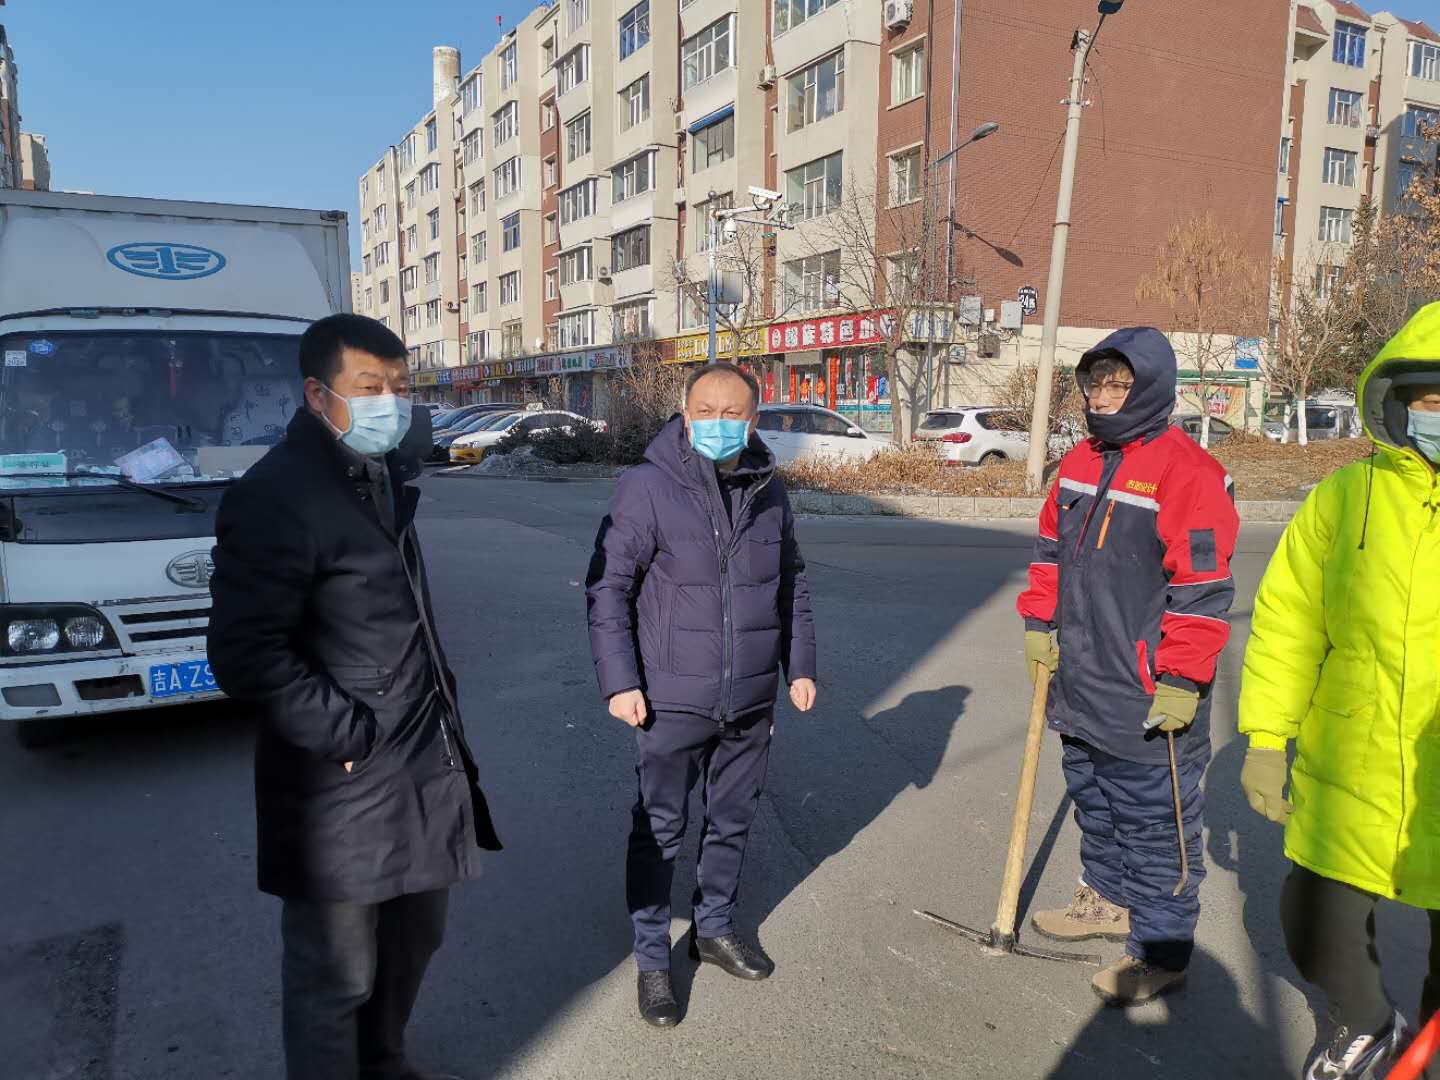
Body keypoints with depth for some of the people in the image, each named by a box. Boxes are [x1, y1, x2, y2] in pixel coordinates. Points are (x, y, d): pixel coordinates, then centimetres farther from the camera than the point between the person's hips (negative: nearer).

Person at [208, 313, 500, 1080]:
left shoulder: (381, 475, 11)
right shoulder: (276, 494, -17)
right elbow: (244, 654, -22)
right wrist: (346, 733, -19)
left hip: (422, 765, 9)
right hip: (342, 789, -9)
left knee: (413, 941, 24)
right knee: (336, 977, 7)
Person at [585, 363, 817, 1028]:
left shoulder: (769, 490, 3)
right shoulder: (648, 486, -13)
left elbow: (792, 586, 13)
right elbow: (608, 587, -10)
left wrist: (800, 666, 12)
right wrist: (619, 679, -13)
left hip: (753, 702, 5)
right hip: (673, 700, -5)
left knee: (733, 821, 19)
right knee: (659, 830, 8)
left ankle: (714, 929, 41)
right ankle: (652, 957, 27)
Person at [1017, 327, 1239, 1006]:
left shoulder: (1189, 474, -16)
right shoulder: (1080, 464, 8)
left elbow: (1202, 589, -18)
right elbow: (1051, 551, 18)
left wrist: (1181, 683, -18)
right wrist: (1041, 625, 12)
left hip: (1148, 701, -8)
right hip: (1079, 686, 8)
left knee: (1153, 823, 6)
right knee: (1094, 806, 24)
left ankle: (1161, 952, 22)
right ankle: (1108, 900, 44)